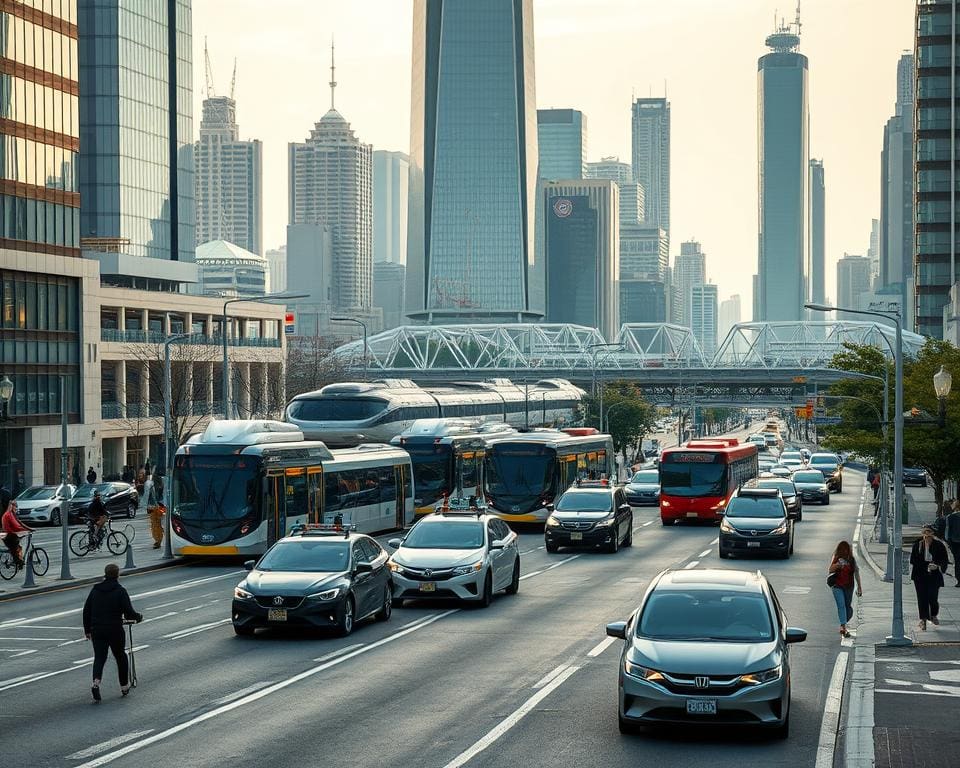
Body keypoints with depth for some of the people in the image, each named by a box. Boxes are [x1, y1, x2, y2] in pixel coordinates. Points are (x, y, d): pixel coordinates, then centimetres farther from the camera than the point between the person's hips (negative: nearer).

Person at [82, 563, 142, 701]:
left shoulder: (95, 590, 8)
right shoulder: (120, 591, -7)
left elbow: (86, 611, 11)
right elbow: (129, 613, -12)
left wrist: (87, 630, 20)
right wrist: (138, 617, 9)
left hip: (97, 631, 3)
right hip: (115, 630, -3)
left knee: (99, 657, 4)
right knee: (120, 656, 15)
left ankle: (96, 682, -22)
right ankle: (124, 686, 23)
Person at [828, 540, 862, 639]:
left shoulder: (852, 559, 3)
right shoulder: (836, 559, 1)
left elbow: (856, 573, 8)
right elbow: (829, 571, 2)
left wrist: (859, 586, 7)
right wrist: (836, 566, -19)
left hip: (848, 586, 2)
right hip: (837, 586, -2)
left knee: (848, 606, 7)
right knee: (841, 605, -15)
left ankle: (843, 626, 27)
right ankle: (844, 628, -20)